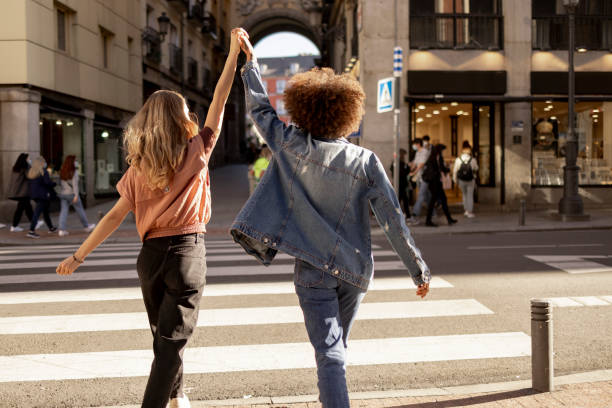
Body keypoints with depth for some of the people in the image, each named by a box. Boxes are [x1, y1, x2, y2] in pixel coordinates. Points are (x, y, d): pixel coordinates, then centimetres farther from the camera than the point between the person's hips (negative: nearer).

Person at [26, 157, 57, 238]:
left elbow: (29, 184, 13)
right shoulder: (43, 172, -12)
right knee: (37, 213, -9)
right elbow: (48, 182, -20)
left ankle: (51, 228, 34)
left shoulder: (30, 172, 10)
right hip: (43, 194, -8)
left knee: (45, 211, 21)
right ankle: (31, 231, -15)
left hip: (34, 195, 8)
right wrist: (55, 184, -4)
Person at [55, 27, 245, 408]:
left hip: (152, 254, 4)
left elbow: (116, 215, -1)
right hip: (188, 252, -4)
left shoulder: (139, 167, 1)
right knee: (172, 339, -1)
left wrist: (79, 255, 5)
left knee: (164, 334, 21)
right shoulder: (195, 152, -6)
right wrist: (235, 51, 1)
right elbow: (220, 101, -3)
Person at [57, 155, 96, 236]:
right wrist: (76, 195, -19)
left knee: (63, 211, 2)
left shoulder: (62, 172, 5)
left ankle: (62, 230, -9)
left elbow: (60, 183, 11)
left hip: (62, 193, 5)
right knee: (80, 210, 10)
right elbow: (75, 184, -18)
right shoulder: (74, 172, -12)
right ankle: (87, 226, 25)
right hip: (71, 194, -5)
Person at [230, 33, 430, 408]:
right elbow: (393, 219, -9)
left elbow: (260, 109, 7)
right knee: (338, 346, 23)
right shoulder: (365, 161, -9)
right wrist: (419, 269, -1)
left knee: (329, 354, -5)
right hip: (354, 268, 2)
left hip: (314, 268, -2)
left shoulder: (293, 147, -8)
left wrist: (250, 60, 20)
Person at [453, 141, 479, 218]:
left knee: (464, 194, 23)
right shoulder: (473, 160, -16)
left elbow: (455, 171, -7)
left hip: (461, 180, 1)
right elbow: (476, 169, 3)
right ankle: (470, 212, 19)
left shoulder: (458, 160, -16)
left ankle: (466, 210, 22)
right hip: (471, 180, -1)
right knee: (470, 195, 15)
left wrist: (455, 180, 8)